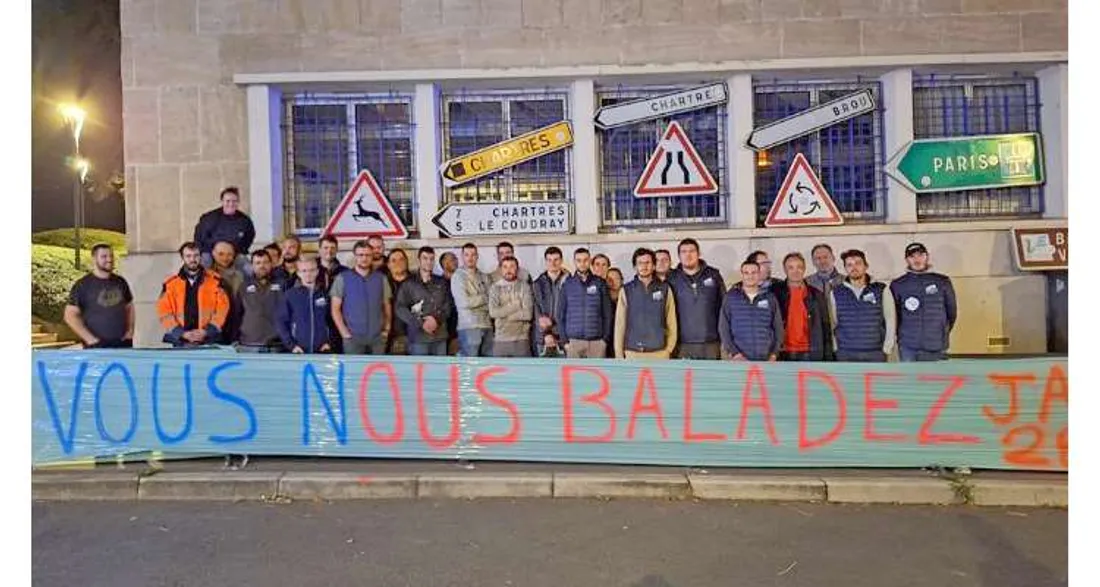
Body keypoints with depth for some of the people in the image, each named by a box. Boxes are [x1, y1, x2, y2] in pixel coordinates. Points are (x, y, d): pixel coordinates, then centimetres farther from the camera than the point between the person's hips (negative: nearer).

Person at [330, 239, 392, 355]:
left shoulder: (381, 278, 8)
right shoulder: (342, 278, 1)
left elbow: (387, 306, 13)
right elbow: (335, 309, -1)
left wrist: (387, 329, 3)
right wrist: (344, 333, -9)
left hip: (378, 337, 2)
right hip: (353, 337, -2)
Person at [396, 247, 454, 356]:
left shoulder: (442, 282, 14)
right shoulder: (409, 283, 3)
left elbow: (449, 305, 9)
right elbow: (399, 308, -3)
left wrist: (437, 319, -10)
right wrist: (421, 324, -12)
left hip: (440, 336, 3)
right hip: (419, 336, -3)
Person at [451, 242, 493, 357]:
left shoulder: (484, 277, 15)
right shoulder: (458, 276, -2)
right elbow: (464, 302, -12)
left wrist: (475, 301, -7)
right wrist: (484, 298, 1)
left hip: (487, 325, 6)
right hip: (469, 327, -5)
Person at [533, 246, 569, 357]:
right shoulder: (538, 284, 8)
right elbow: (536, 311, 2)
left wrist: (555, 333, -9)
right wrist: (545, 334, -10)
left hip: (563, 337, -2)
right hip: (543, 338, 2)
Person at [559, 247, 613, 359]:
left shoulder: (600, 283, 5)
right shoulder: (567, 284, 6)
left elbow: (607, 313, 5)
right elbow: (561, 314, 6)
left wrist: (606, 337, -2)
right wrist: (564, 340, -1)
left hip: (597, 341, 0)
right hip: (574, 341, 0)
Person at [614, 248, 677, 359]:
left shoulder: (665, 289, 5)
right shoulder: (626, 291, 3)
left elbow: (671, 322, 4)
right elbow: (620, 324, 3)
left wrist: (669, 349, -2)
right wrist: (619, 355, -1)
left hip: (659, 353, 1)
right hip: (633, 354, 0)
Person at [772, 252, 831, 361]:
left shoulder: (816, 295, 7)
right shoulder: (776, 293, 2)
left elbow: (825, 328, 8)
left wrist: (828, 357, 4)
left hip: (810, 354, 1)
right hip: (784, 354, -1)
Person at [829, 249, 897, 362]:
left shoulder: (881, 290, 1)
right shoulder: (835, 293, 3)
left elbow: (891, 321, 2)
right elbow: (832, 324, 6)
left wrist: (886, 349, -3)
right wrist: (836, 350, -1)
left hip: (876, 354, 0)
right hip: (846, 356, 0)